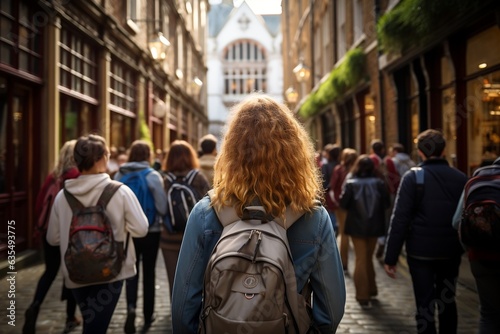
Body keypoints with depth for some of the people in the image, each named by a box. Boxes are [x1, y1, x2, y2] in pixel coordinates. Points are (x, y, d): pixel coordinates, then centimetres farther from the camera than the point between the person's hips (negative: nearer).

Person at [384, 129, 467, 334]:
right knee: (448, 301, 20)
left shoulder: (412, 177, -11)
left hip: (421, 252, -4)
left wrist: (390, 257, -10)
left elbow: (400, 219, -14)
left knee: (425, 305, 5)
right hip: (451, 252, 4)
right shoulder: (461, 178, 1)